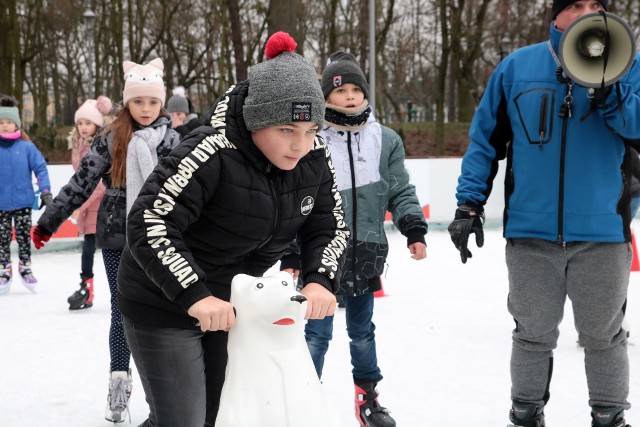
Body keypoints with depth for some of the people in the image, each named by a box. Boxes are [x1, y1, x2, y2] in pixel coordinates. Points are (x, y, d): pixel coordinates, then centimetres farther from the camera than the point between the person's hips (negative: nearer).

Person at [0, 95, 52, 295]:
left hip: (23, 201, -1)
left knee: (24, 236, 8)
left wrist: (46, 191, -8)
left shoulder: (27, 147, -6)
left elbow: (41, 168, -3)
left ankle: (25, 268, 24)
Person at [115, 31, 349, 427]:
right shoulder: (212, 153, -30)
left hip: (233, 302, 6)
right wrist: (195, 295, -38)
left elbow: (330, 226, -1)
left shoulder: (314, 157, -11)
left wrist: (320, 280, -19)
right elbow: (149, 224, -31)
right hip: (164, 305, -6)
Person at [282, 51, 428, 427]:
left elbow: (401, 191, 8)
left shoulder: (385, 140, 4)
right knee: (317, 333, 0)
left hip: (367, 254, 3)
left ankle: (367, 396, 33)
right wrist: (289, 252, -3)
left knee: (362, 330, 17)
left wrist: (414, 230, -4)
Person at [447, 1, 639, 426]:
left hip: (601, 231, 0)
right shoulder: (516, 67, 3)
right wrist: (470, 203, 2)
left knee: (603, 335, 11)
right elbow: (486, 139, 6)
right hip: (530, 232, 0)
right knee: (533, 334, 13)